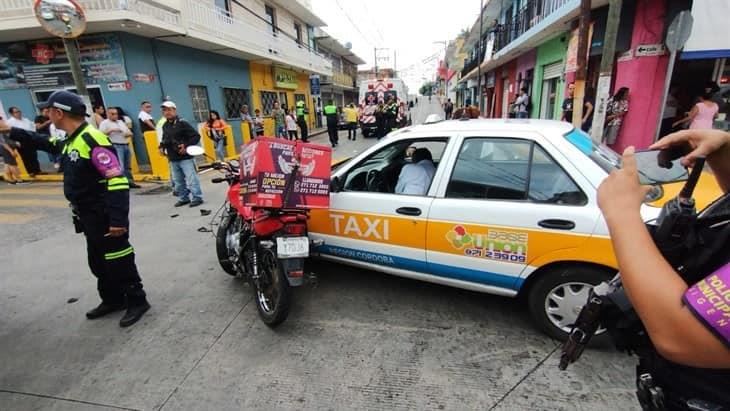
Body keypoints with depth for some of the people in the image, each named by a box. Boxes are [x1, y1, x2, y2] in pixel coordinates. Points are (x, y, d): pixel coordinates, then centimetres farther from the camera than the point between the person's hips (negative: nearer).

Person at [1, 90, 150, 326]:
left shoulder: (92, 140, -21)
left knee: (118, 262, 0)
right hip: (89, 217, 10)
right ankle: (112, 300, 34)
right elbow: (46, 143, 36)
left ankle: (137, 302, 13)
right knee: (98, 262, 19)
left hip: (106, 218, -10)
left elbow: (118, 182, -28)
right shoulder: (71, 141, 11)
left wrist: (118, 220, -31)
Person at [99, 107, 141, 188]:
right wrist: (111, 130, -16)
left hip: (126, 145, 7)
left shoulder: (121, 122, 23)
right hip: (115, 146, -7)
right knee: (120, 166, -15)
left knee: (128, 166, 10)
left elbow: (130, 132, 23)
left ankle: (130, 182, 15)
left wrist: (128, 133, 0)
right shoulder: (105, 123, 4)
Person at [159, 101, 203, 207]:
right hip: (173, 159, 8)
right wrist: (162, 147, 10)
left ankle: (197, 198, 1)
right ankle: (183, 198, 24)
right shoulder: (165, 126, 12)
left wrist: (186, 145, -18)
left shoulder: (182, 123, -8)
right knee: (178, 181, 14)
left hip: (185, 157, -7)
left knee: (191, 179, -6)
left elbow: (196, 136, -12)